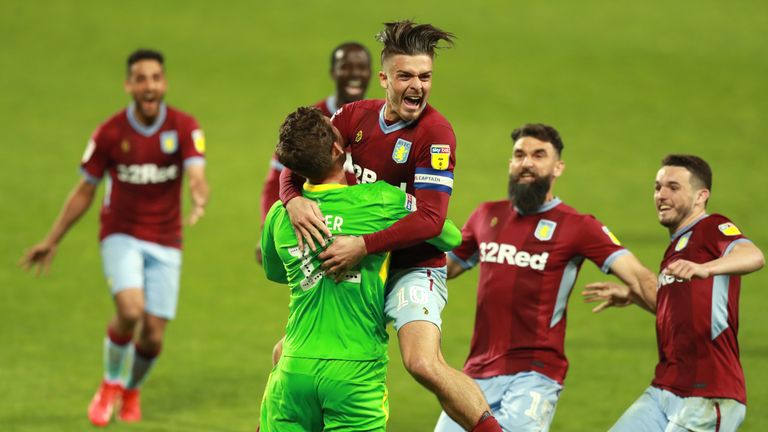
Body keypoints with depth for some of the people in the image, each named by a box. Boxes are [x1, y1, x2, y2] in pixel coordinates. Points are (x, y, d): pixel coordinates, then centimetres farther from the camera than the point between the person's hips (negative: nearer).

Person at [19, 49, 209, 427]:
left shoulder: (184, 128, -8)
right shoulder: (110, 133, -7)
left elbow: (197, 177, -22)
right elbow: (84, 191, 4)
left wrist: (199, 201, -47)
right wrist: (51, 241, 6)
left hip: (165, 243, 1)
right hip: (121, 236, -1)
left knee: (153, 336, -1)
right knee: (130, 311, -26)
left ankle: (132, 390, 32)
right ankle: (111, 384, 2)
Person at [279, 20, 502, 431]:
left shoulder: (435, 132, -17)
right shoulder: (355, 116, 0)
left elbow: (430, 219, -23)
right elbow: (296, 166, 6)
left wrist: (363, 246, -31)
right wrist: (293, 200, -18)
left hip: (413, 267, -6)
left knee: (424, 363, -31)